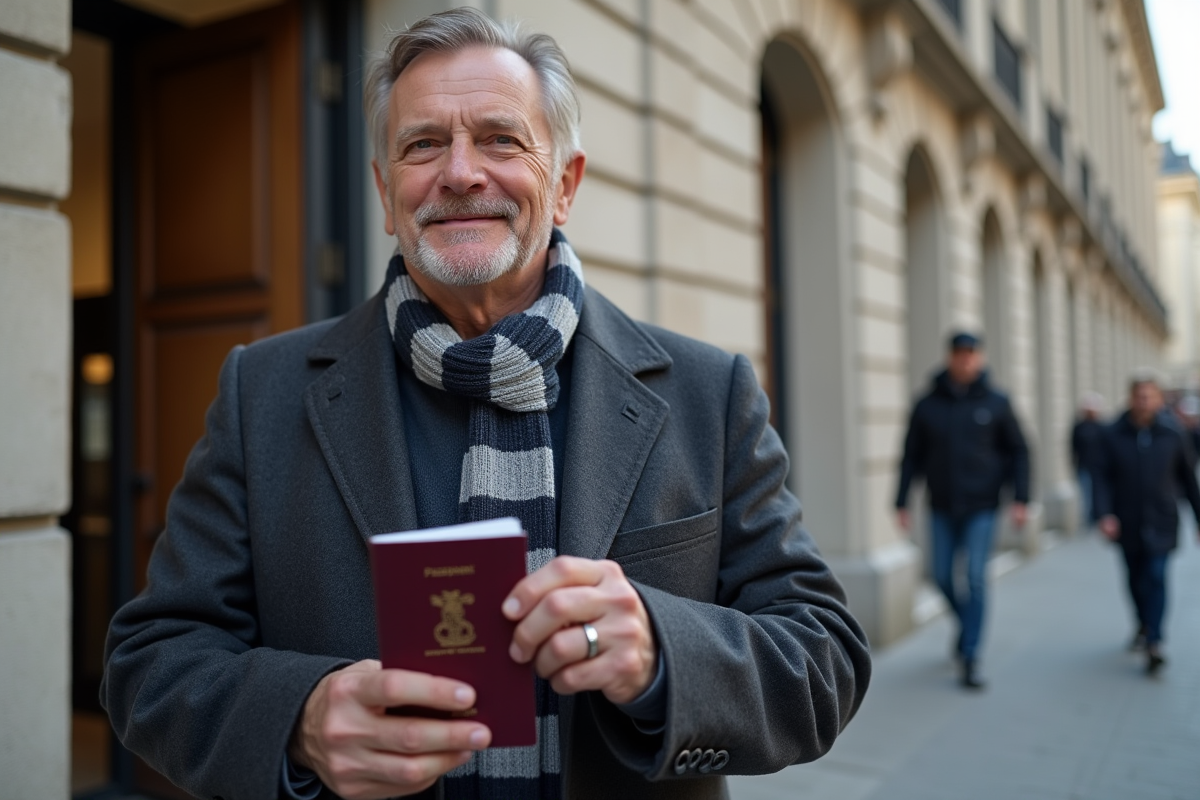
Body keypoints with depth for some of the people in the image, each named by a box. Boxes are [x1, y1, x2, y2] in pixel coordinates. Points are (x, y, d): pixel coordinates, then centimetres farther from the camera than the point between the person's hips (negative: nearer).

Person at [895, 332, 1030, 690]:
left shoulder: (996, 404, -1)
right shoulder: (927, 405, 1)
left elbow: (1018, 452, 3)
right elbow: (911, 457, 4)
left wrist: (1020, 499, -5)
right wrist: (902, 502, 1)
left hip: (981, 508, -2)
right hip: (941, 509, 2)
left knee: (976, 579, -7)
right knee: (943, 577, 8)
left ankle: (970, 657, 0)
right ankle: (966, 622, 38)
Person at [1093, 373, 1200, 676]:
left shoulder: (1171, 436, -1)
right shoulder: (1114, 435, -3)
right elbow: (1103, 478, -4)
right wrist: (1105, 513, -17)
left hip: (1161, 523, -1)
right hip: (1128, 524, 1)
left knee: (1156, 576, -13)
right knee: (1136, 579, 14)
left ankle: (1154, 642, -15)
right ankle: (1144, 626, 38)